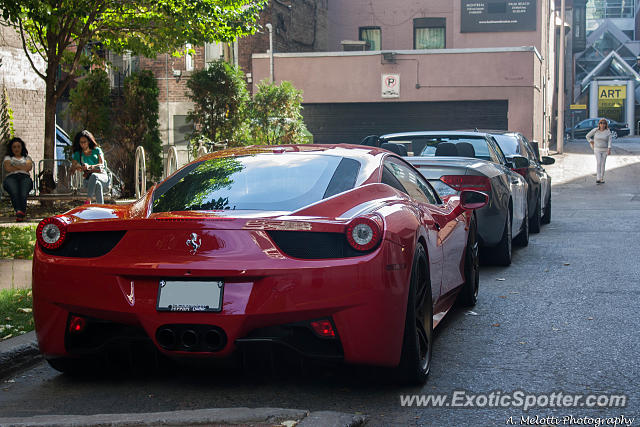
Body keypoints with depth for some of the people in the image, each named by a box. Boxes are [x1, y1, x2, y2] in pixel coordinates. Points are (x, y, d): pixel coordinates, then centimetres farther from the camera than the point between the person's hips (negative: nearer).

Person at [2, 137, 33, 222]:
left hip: (25, 177, 0)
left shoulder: (27, 157, 31)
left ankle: (20, 213, -59)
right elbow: (8, 168, 7)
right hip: (11, 177, 0)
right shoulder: (8, 158, 30)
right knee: (14, 191, -39)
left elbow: (29, 167, 8)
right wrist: (22, 167, 10)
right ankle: (19, 211, -60)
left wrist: (15, 167, 8)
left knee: (23, 192, -37)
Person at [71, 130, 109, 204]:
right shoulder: (78, 154, 18)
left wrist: (89, 166, -21)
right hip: (89, 179, 0)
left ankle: (88, 201, -51)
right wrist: (76, 167, -17)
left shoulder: (97, 150, 15)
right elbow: (72, 169, 10)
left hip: (103, 176, 0)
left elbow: (102, 164, 0)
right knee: (97, 184, -39)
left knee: (94, 176, -40)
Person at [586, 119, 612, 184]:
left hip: (605, 150, 1)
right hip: (597, 149, -1)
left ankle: (602, 178, 18)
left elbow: (609, 141, -14)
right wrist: (591, 142, 0)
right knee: (598, 163, -16)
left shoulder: (608, 132, -6)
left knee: (603, 164, 5)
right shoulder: (595, 130, -5)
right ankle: (598, 179, -21)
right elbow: (588, 136, 7)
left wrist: (609, 149, -26)